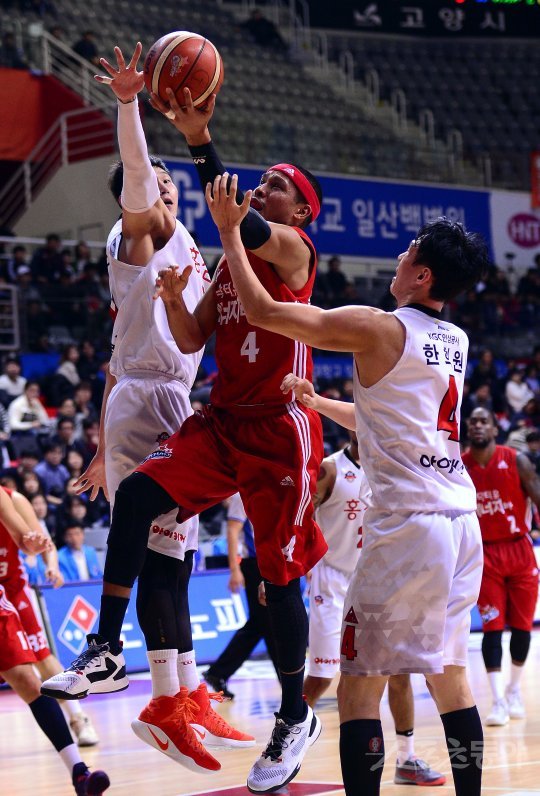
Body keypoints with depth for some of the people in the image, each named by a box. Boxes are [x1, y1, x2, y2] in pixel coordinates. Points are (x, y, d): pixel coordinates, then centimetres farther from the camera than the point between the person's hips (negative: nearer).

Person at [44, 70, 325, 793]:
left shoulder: (294, 248, -6)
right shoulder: (227, 263, 17)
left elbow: (244, 228, -28)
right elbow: (192, 342, 14)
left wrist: (200, 142, -32)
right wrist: (173, 300, -7)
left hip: (281, 428, -6)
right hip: (222, 421, 6)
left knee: (278, 576, 0)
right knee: (136, 495, -16)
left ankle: (296, 718, 15)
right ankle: (107, 649, -11)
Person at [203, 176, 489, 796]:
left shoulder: (379, 328, -9)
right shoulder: (456, 343, 13)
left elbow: (261, 310, -9)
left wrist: (229, 232, 3)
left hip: (408, 523, -7)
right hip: (462, 519, 8)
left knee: (359, 684, -1)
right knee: (447, 672, 17)